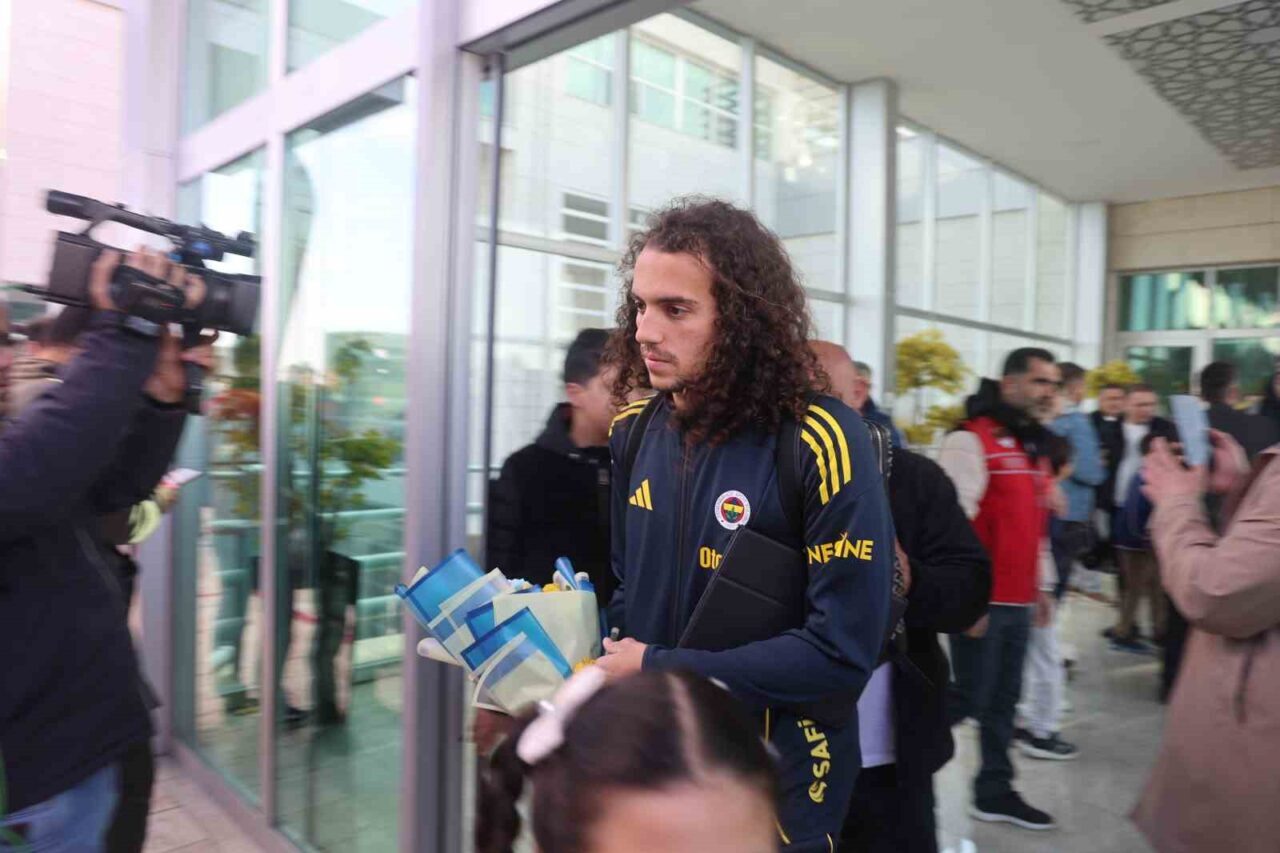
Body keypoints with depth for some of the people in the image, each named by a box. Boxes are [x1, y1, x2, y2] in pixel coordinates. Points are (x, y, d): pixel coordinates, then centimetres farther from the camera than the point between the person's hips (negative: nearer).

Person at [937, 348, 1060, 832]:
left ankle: (995, 792, 28)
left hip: (1019, 601, 8)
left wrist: (1042, 585, 22)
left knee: (1004, 701, 15)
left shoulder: (1034, 445, 15)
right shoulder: (971, 440, -14)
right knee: (968, 699, 0)